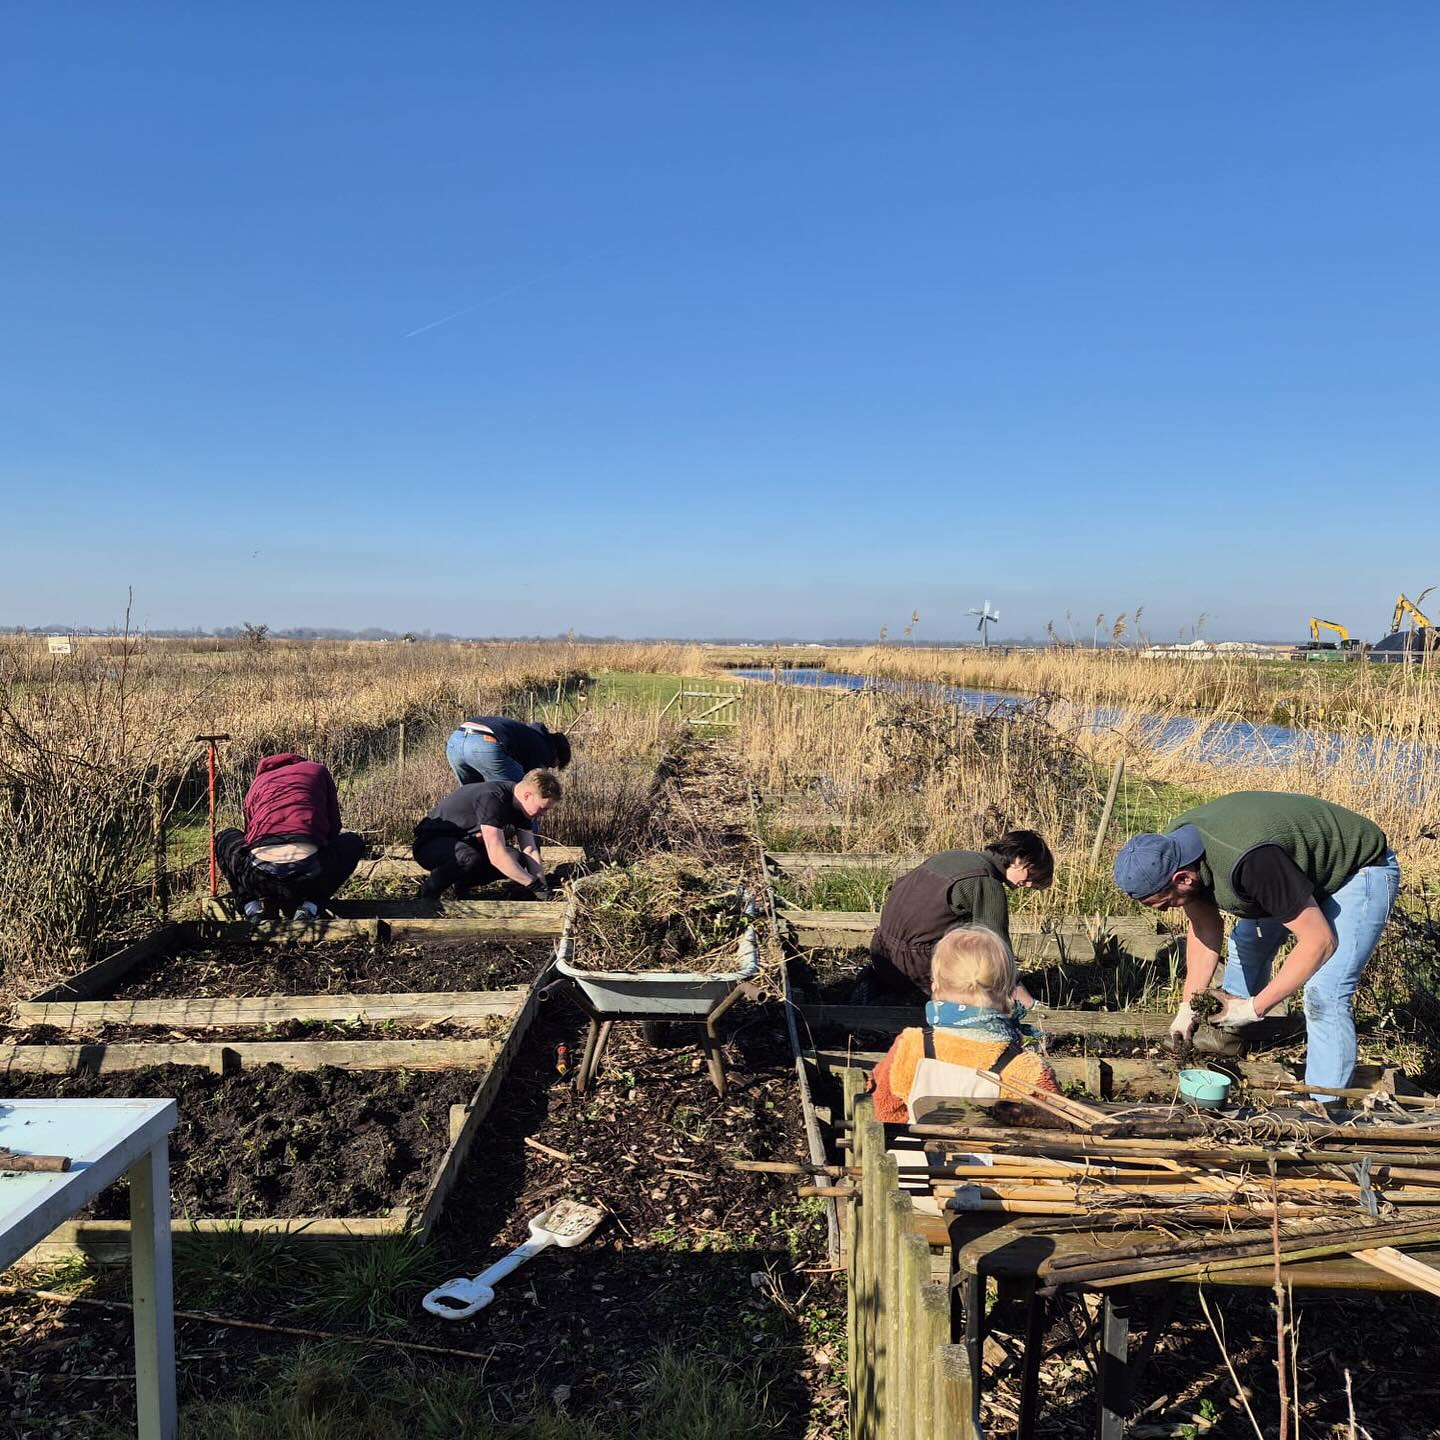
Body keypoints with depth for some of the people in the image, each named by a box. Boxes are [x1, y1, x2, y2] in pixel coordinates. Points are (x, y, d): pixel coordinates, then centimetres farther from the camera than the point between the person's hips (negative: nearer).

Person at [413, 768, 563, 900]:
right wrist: (536, 886, -35)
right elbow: (497, 857, -38)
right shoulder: (491, 798, -32)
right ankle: (429, 890, -11)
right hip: (431, 844, -8)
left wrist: (543, 886, -17)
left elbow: (530, 851, -4)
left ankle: (461, 883, 6)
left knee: (516, 860, -14)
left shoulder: (521, 804, -5)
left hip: (465, 842, 8)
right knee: (470, 859, -39)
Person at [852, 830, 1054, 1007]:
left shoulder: (951, 856, 14)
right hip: (915, 963, -9)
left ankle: (877, 983, 9)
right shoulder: (988, 883, -13)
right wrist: (1027, 1002, -5)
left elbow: (897, 887, 21)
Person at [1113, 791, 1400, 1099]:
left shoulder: (1250, 862, -42)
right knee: (1246, 944, 16)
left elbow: (1319, 941, -32)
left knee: (1323, 995, -19)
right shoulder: (1174, 847, -17)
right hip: (1302, 870, 8)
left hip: (1362, 870, -8)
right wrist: (1189, 1005, -6)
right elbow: (1204, 924, -2)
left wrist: (1254, 1007, -25)